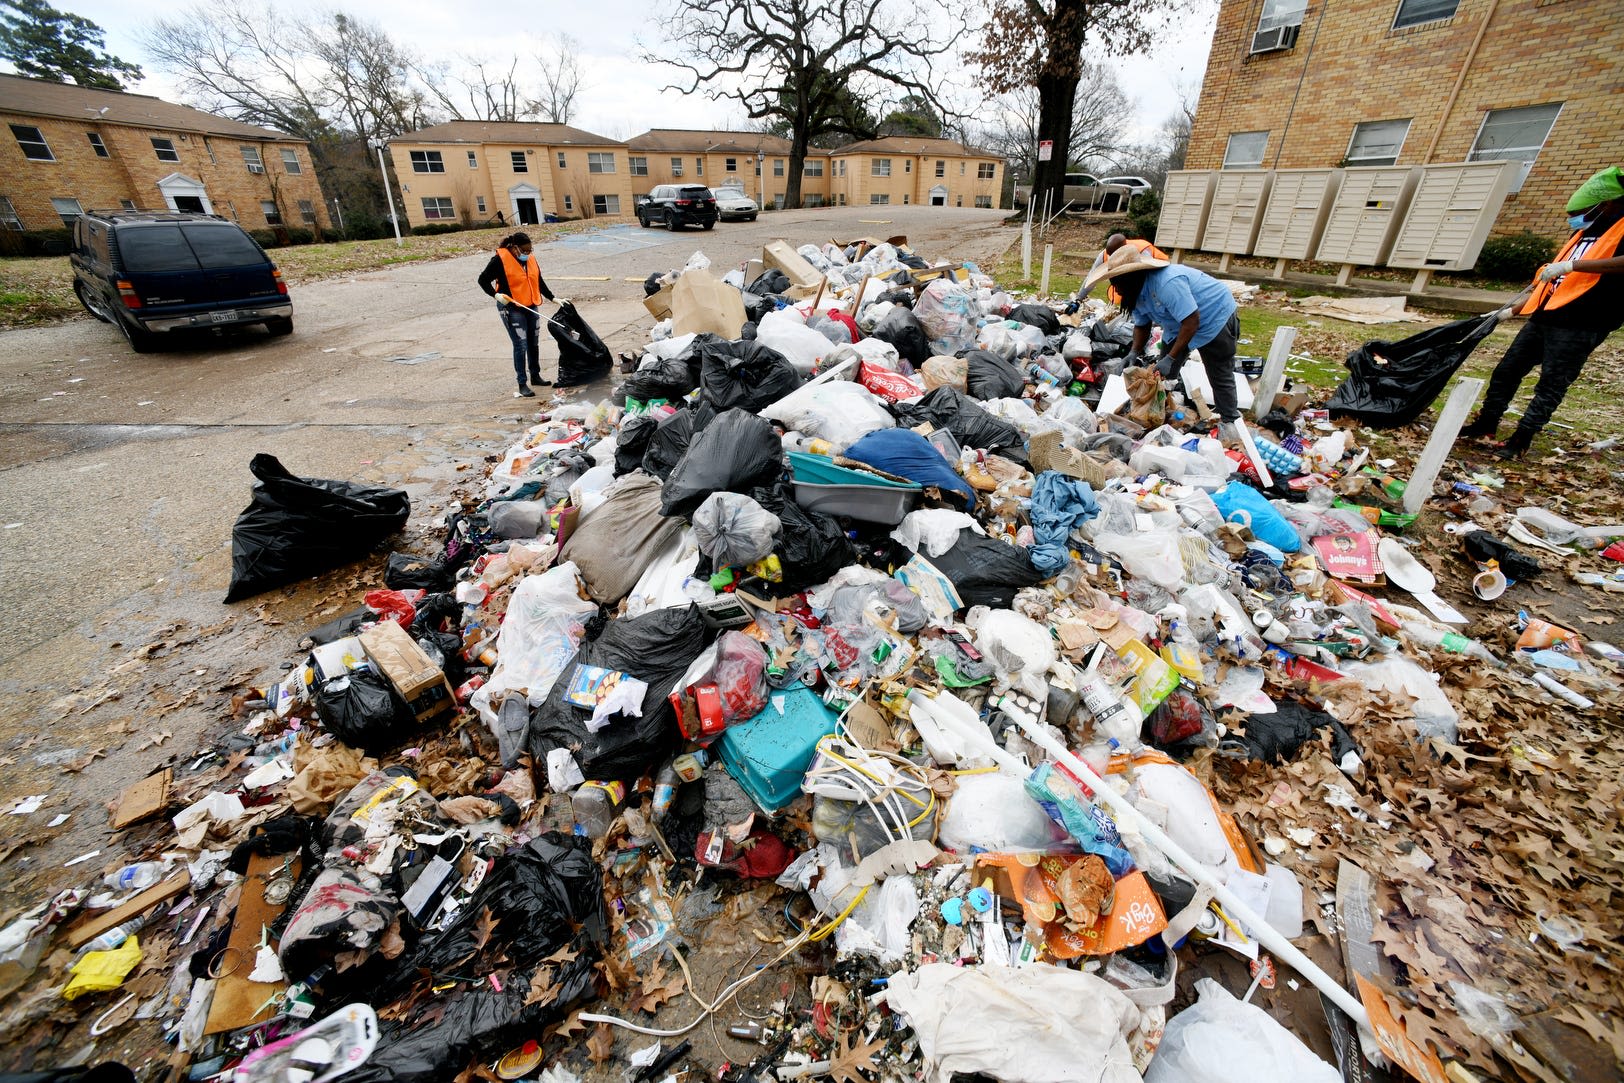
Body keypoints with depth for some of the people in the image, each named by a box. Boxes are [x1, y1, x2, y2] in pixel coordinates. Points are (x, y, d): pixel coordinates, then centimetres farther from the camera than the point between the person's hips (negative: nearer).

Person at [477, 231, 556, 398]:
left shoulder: (531, 260, 7)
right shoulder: (500, 260, -11)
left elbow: (539, 282, 16)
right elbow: (483, 280, -7)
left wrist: (552, 298, 11)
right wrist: (496, 294, -19)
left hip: (531, 308, 7)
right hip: (511, 309, -7)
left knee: (534, 343, 14)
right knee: (521, 345, -10)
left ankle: (535, 376, 30)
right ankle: (522, 384, -5)